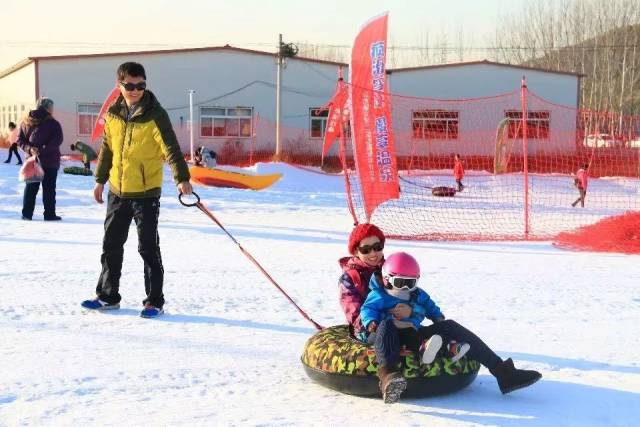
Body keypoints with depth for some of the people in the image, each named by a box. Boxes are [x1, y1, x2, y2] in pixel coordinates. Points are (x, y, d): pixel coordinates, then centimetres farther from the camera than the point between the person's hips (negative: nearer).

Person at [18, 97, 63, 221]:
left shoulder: (25, 123, 5)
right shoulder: (53, 123, -10)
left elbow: (20, 140, 2)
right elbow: (57, 140, -20)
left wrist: (30, 149, -9)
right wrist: (43, 149, -21)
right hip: (50, 161, -4)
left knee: (31, 187, 10)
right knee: (49, 188, 1)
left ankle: (27, 214, 11)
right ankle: (49, 214, 2)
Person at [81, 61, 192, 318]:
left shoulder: (155, 115, -12)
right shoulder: (114, 114, 6)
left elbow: (170, 147, -21)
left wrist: (181, 177, -34)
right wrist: (100, 179, 20)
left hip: (146, 192, -6)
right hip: (117, 191, 6)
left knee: (148, 247, -1)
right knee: (111, 244, 14)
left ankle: (154, 300, 9)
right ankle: (107, 296, 27)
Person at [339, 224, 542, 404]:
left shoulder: (392, 267, 19)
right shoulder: (349, 277, 10)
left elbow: (424, 305, 10)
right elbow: (355, 314, -5)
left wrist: (410, 310, -13)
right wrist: (371, 323, -25)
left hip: (407, 330, 4)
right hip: (371, 333, -4)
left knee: (449, 326, -14)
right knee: (387, 325, -38)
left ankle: (503, 373, -21)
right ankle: (388, 378, -67)